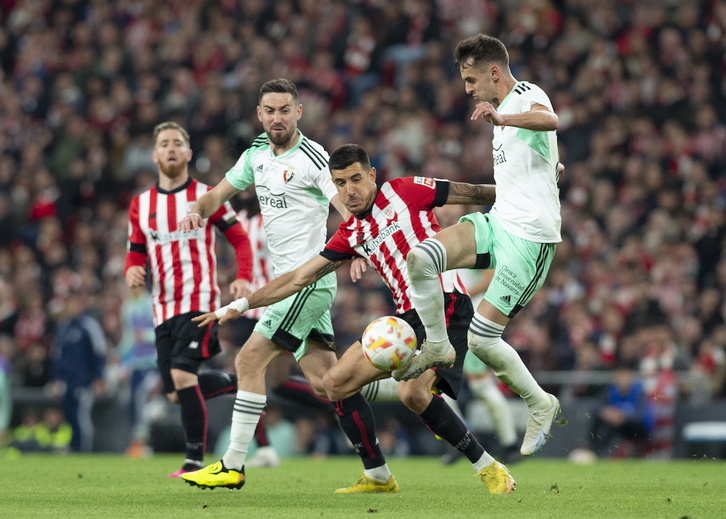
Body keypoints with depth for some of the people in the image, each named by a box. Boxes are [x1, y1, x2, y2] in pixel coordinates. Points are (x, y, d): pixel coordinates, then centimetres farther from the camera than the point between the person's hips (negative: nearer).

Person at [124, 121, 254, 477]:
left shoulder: (206, 196, 0)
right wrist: (132, 271, -7)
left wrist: (244, 278, -13)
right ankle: (239, 382, 30)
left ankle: (195, 461, -16)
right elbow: (137, 253, 17)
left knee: (182, 375, -23)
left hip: (198, 302, -6)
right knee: (176, 393, 4)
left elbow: (239, 238, 4)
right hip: (163, 308, 6)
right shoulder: (141, 204, 12)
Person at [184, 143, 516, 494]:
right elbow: (299, 278, 18)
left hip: (445, 305, -8)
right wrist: (242, 305, 16)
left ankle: (488, 468, -15)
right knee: (336, 382, 5)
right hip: (407, 317, 8)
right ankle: (377, 476, 13)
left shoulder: (405, 192, -3)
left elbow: (475, 193, 2)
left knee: (413, 392, -28)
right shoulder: (350, 235, 14)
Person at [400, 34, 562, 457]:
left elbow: (550, 120, -39)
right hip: (496, 223, 9)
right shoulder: (505, 108, 18)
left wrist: (500, 119, -54)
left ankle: (541, 404, 13)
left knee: (482, 339, -8)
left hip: (530, 237, -8)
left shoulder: (527, 96, -11)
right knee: (419, 258, -17)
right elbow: (553, 167, 34)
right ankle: (437, 347, 1)